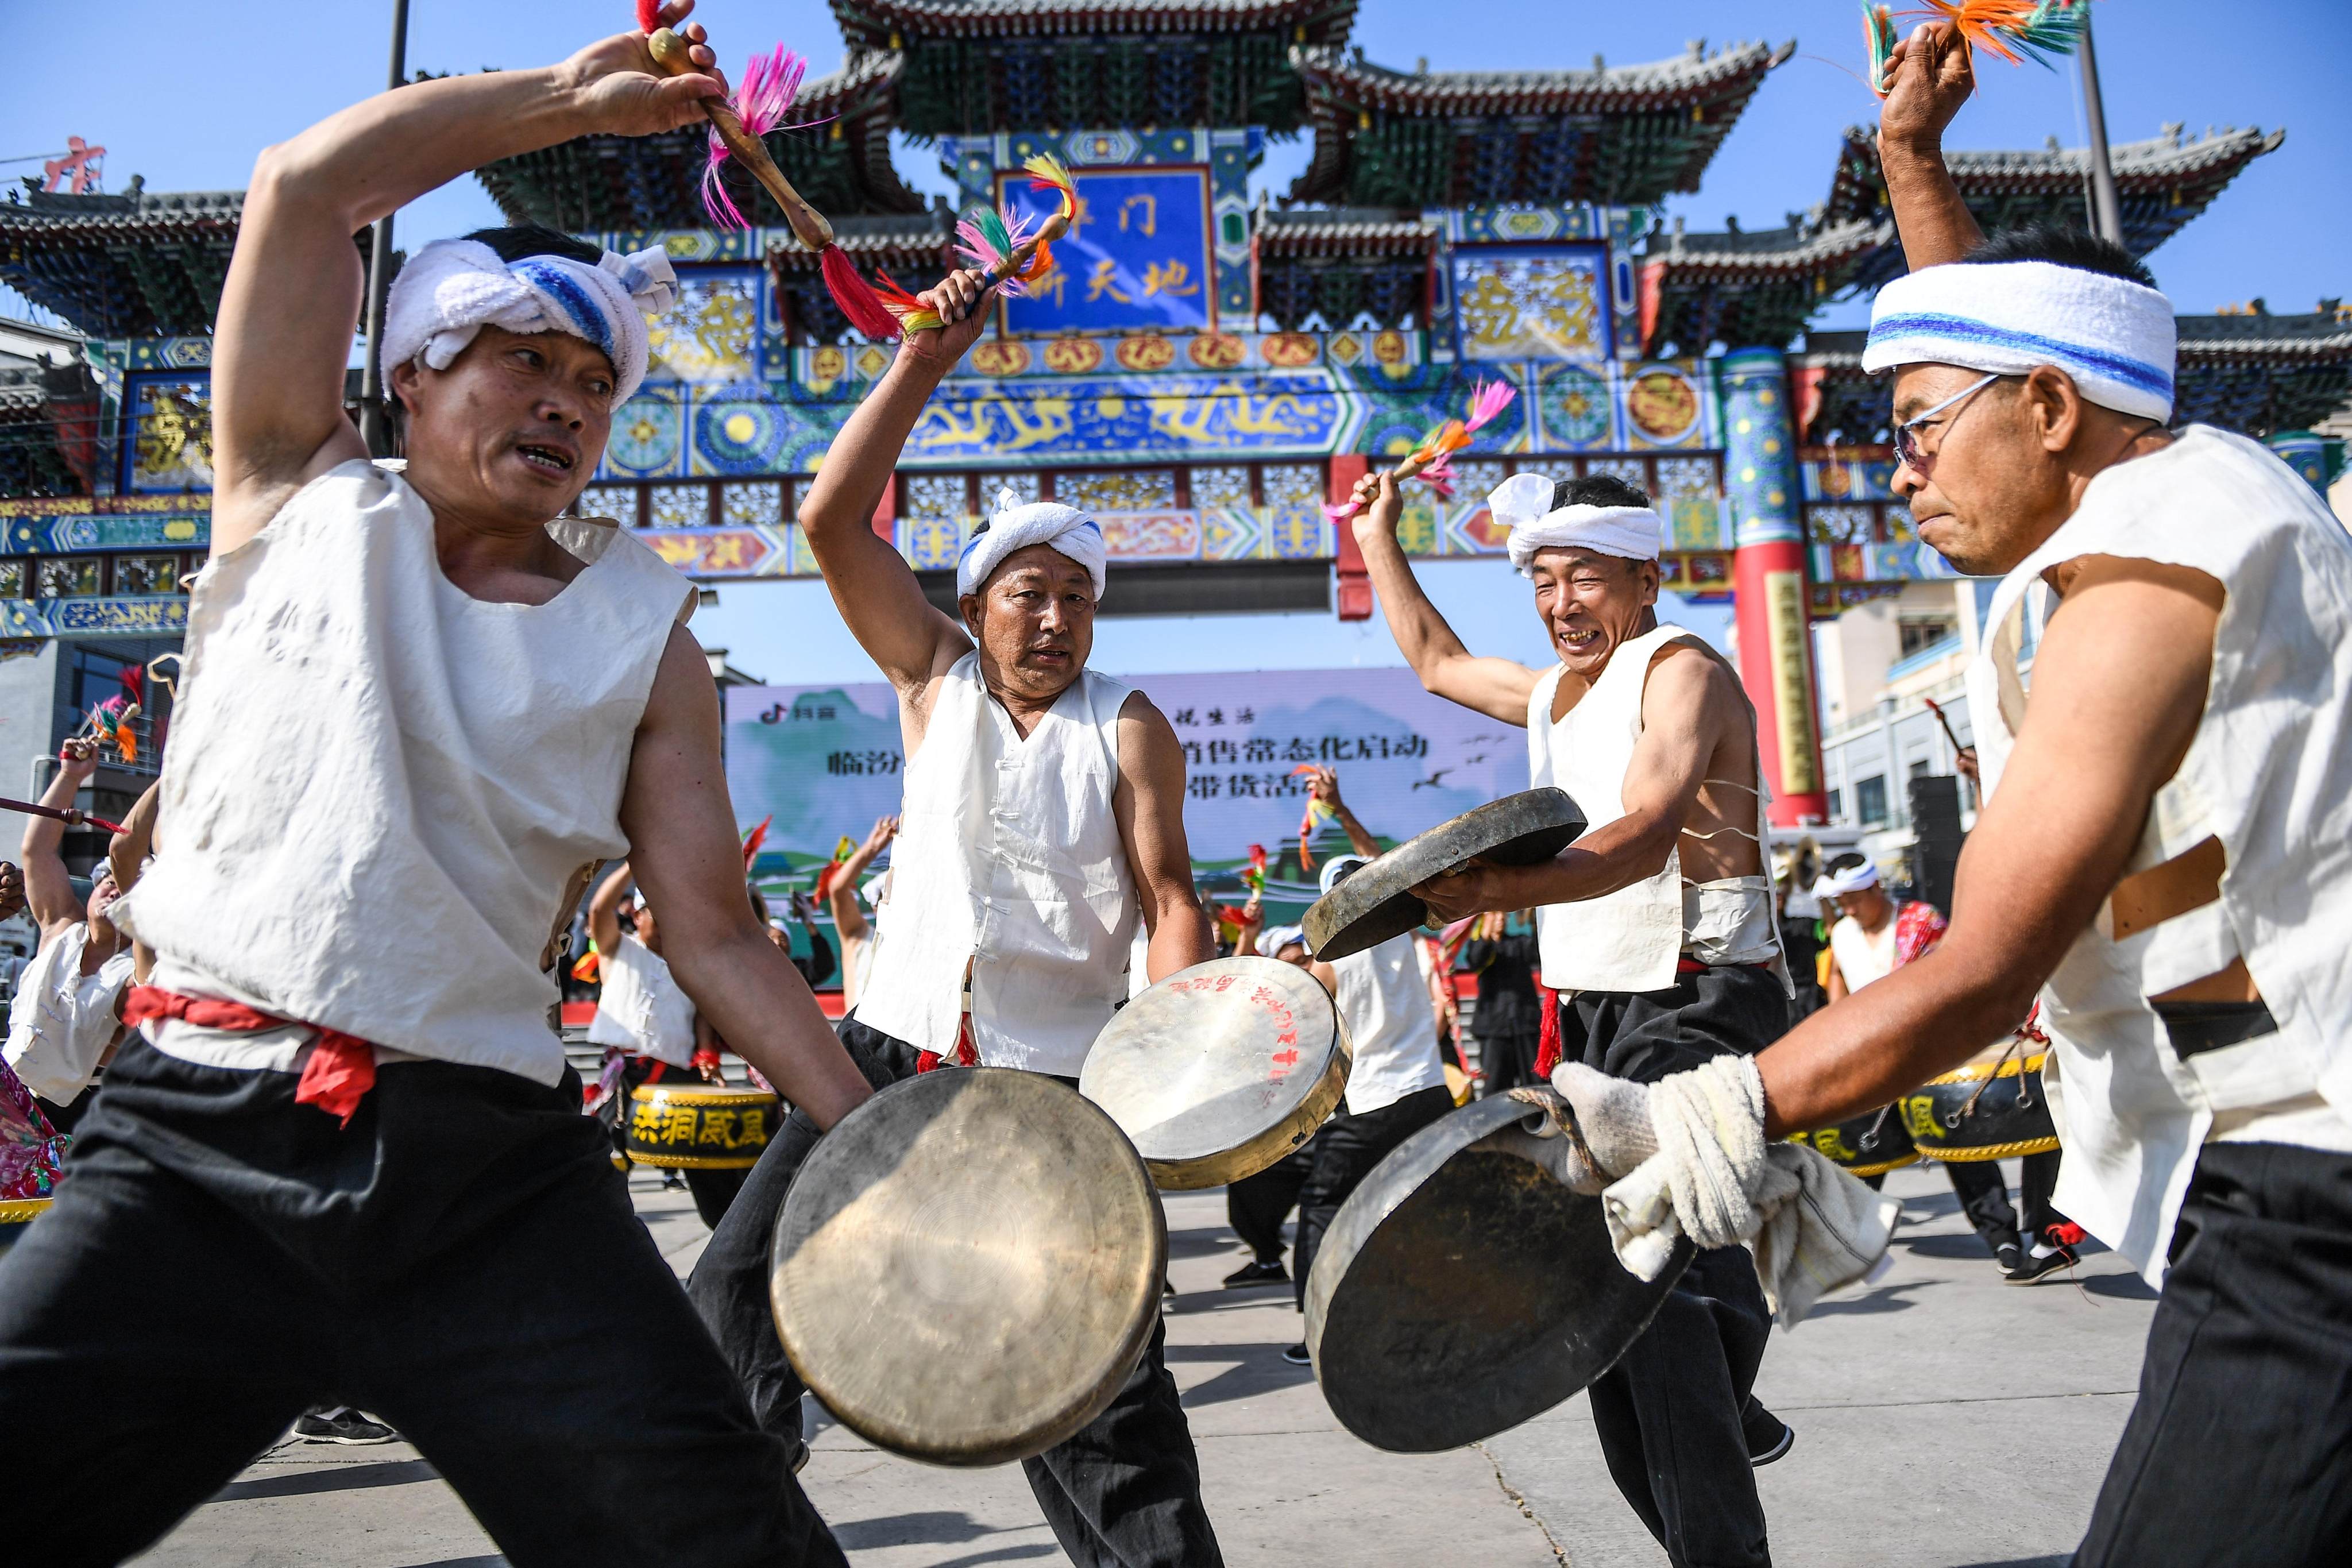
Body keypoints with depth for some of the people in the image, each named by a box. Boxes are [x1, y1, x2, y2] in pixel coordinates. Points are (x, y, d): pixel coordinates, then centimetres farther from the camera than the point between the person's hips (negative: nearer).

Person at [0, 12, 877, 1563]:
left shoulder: (641, 634, 8)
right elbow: (305, 186, 3)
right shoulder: (302, 505, 10)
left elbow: (717, 930, 4)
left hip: (486, 1167, 0)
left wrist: (871, 1136, -4)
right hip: (195, 1141, 0)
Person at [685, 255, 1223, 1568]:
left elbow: (1169, 897, -6)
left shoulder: (1127, 728, 1)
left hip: (1060, 1077, -2)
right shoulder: (935, 675, 6)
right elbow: (833, 521, -2)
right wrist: (923, 365, -6)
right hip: (898, 1047, 2)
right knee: (744, 1289, -2)